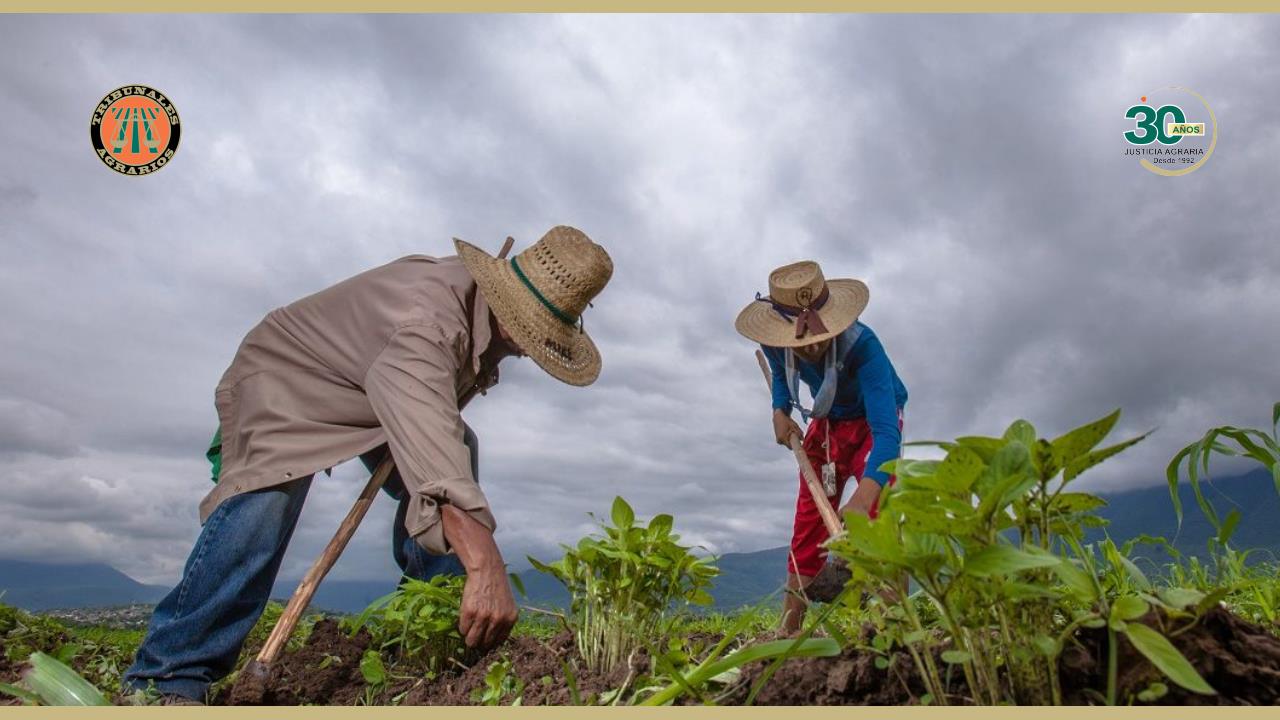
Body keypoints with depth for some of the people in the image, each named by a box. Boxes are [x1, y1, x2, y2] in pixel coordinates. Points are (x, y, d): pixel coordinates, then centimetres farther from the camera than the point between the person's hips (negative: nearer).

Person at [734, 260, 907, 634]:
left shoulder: (863, 346, -40)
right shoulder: (776, 344, -24)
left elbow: (886, 431, -49)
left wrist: (862, 498, -64)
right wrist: (780, 411, -15)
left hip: (872, 423, -4)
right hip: (826, 424, 4)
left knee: (881, 512, -26)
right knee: (806, 529, 3)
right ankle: (786, 632, 11)